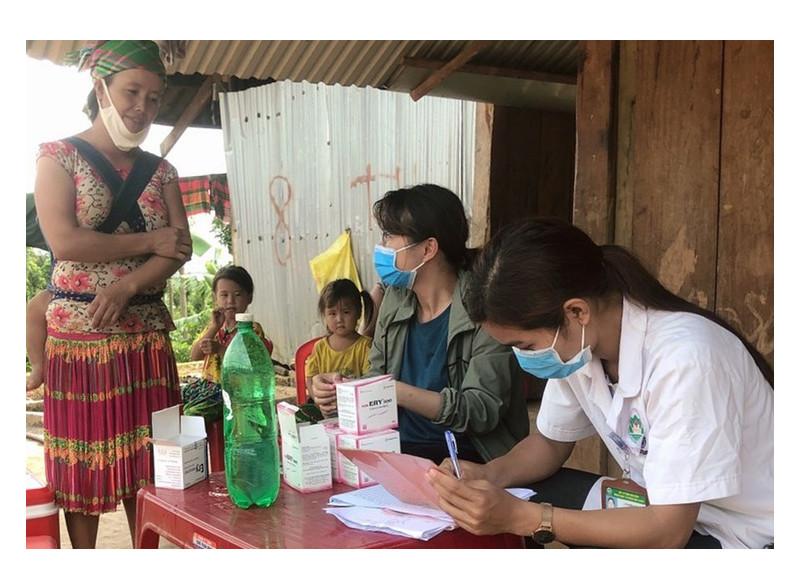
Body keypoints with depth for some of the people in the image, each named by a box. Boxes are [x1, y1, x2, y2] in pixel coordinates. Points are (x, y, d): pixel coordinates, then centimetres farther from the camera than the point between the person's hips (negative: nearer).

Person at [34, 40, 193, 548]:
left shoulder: (160, 172, 12)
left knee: (146, 461, 7)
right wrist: (149, 242, -8)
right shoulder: (58, 156, 0)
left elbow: (181, 250, 1)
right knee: (81, 465, 4)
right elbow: (65, 242, -13)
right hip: (77, 331, -3)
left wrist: (126, 285, -16)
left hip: (147, 332, 3)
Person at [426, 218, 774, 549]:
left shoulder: (683, 359, -31)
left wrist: (522, 517, -31)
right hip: (664, 506, 7)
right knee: (518, 494, -8)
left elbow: (669, 531, -29)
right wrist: (488, 475, -13)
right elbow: (550, 443, 7)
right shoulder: (575, 342, -9)